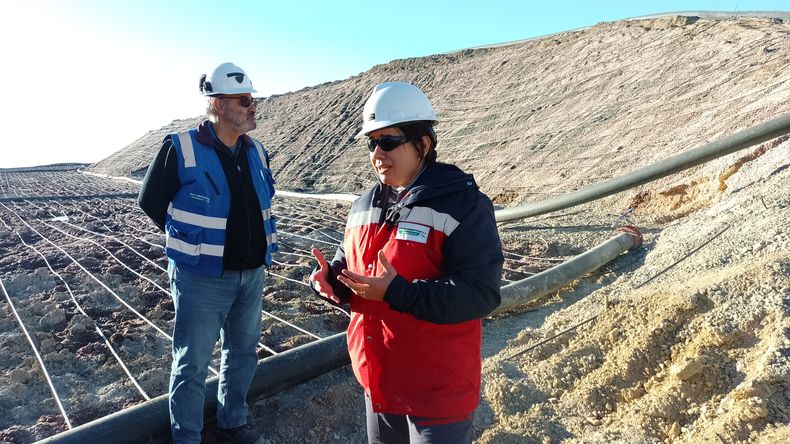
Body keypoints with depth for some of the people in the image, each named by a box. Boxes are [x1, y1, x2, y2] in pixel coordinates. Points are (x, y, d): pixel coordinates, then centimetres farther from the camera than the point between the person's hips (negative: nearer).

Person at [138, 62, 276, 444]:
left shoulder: (256, 152, 3)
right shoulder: (181, 149, -14)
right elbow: (150, 201, -2)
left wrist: (254, 240, 12)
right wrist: (193, 241, 3)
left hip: (252, 273, 6)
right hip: (201, 276, -6)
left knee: (243, 352, 19)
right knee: (192, 364, 7)